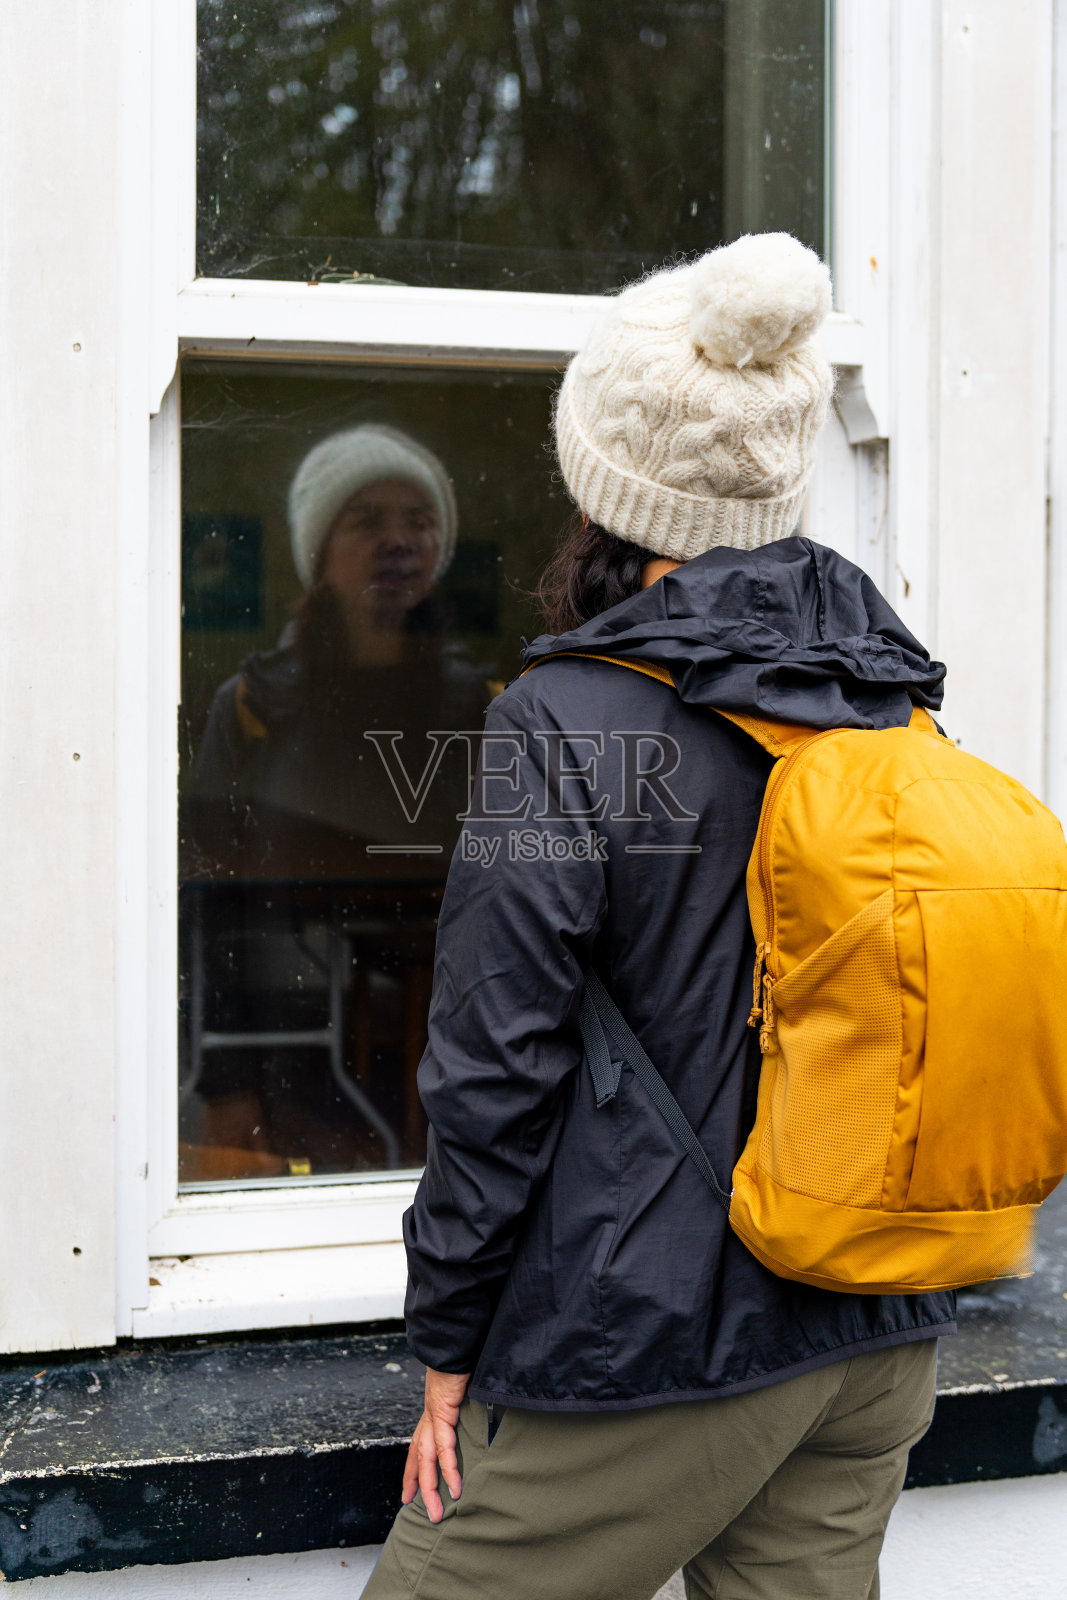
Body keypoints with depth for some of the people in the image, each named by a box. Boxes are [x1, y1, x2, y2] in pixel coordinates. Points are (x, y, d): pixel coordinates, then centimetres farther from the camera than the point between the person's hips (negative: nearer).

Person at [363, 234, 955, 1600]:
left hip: (651, 1337, -6)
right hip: (882, 1334, 7)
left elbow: (498, 1073, -14)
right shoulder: (898, 698, 4)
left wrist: (448, 1346, -4)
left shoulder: (564, 721, -15)